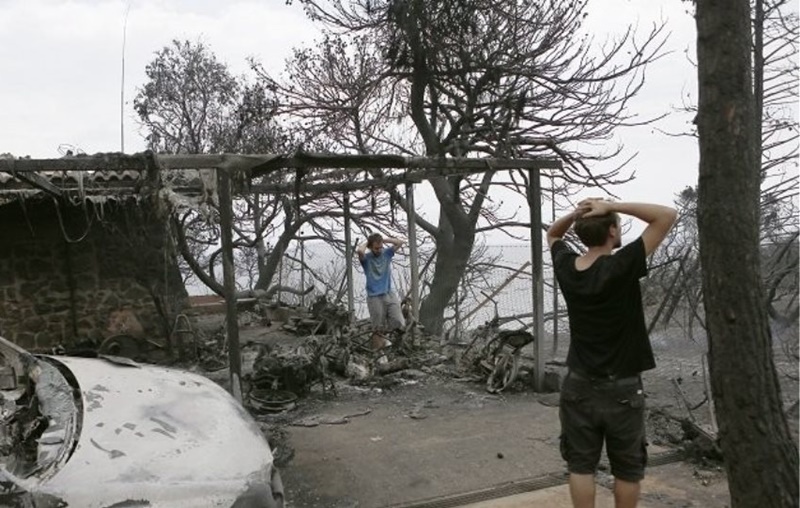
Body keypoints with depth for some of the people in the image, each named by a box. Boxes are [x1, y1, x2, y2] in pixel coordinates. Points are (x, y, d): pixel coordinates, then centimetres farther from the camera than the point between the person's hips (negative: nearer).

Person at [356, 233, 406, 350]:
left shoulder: (387, 253, 7)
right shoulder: (366, 258, -4)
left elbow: (400, 242, -4)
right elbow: (359, 250, -27)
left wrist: (383, 239, -1)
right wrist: (366, 243, -7)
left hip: (389, 294, 4)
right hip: (374, 297, -3)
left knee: (399, 324, -9)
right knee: (378, 330, 0)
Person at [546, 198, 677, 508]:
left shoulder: (566, 267, -5)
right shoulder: (621, 266, -20)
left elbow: (552, 235, 19)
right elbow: (667, 215, -17)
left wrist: (575, 215, -1)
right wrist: (613, 207, -17)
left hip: (578, 386, 4)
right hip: (621, 389, -4)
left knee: (581, 465, 9)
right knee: (628, 469, 12)